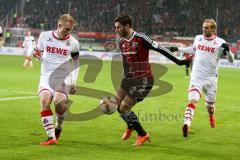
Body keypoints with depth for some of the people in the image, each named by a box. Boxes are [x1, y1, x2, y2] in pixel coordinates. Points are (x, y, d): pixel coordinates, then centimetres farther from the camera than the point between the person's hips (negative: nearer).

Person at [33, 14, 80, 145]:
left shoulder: (73, 43, 1)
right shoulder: (45, 36, 2)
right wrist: (37, 55, -8)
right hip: (46, 77, 1)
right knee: (45, 100, -26)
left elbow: (75, 61, 16)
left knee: (59, 103, -25)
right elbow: (39, 54, 17)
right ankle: (51, 137, -27)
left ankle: (58, 126, 10)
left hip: (62, 79, -1)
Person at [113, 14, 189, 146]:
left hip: (143, 80, -8)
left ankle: (143, 135, 6)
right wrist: (126, 78, 24)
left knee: (124, 107, -10)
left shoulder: (140, 39, -18)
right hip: (129, 79, 8)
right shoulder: (122, 42, 6)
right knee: (116, 103, 8)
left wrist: (177, 61, -17)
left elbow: (160, 49, -17)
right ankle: (131, 127, 35)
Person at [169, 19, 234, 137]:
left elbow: (231, 60, -4)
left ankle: (211, 116, 48)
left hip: (210, 78, -1)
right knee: (192, 101, -20)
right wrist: (178, 49, 28)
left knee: (210, 106, 13)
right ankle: (187, 124, -32)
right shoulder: (198, 38, 6)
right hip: (196, 77, 1)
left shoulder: (219, 42, -5)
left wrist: (227, 50, -24)